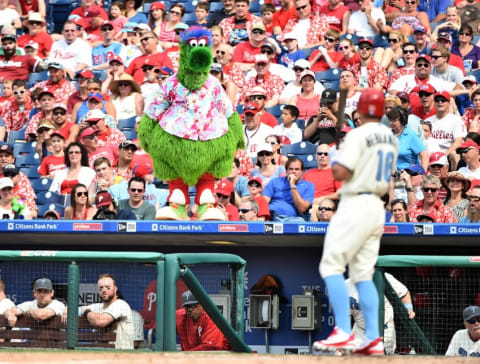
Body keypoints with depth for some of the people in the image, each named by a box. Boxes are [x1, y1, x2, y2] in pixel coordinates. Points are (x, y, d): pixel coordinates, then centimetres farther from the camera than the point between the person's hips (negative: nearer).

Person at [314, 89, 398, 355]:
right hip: (377, 208, 8)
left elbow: (340, 173, -18)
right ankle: (373, 339, 0)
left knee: (331, 265, -7)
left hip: (355, 205, -8)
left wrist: (334, 164, 3)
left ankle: (344, 332, -17)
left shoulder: (358, 135, -12)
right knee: (363, 274, 9)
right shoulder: (390, 138, 13)